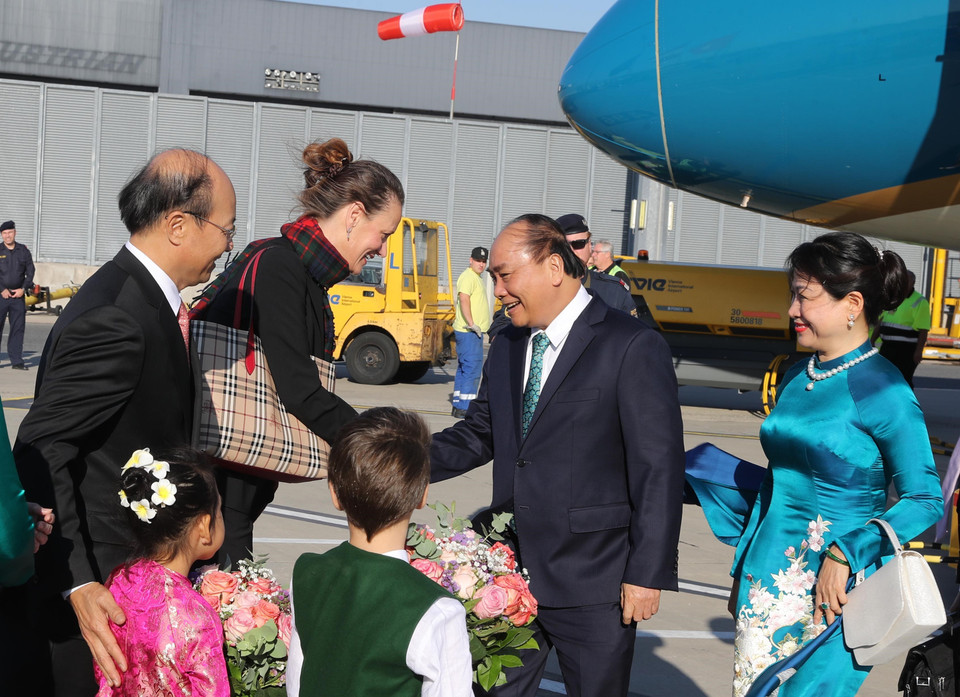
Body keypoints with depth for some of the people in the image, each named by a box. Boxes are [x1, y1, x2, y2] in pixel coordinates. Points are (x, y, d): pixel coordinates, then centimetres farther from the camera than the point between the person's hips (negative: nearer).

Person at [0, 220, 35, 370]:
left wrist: (23, 289, -4)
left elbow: (30, 272, 9)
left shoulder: (24, 251, 9)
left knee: (18, 328, 2)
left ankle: (16, 361, 6)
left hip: (18, 295, 2)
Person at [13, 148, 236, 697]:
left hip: (146, 565, 10)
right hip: (103, 588, -9)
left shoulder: (146, 295, 7)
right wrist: (77, 585, -32)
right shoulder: (113, 320, -24)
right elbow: (40, 455, -27)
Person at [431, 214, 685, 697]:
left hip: (593, 587, -6)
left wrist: (647, 573, -15)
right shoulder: (506, 347, 11)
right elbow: (479, 435, 17)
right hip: (511, 574, 6)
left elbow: (660, 470, -13)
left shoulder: (633, 348, -11)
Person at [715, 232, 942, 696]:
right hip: (766, 576, 6)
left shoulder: (883, 391, -14)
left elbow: (925, 501, -11)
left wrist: (845, 555, -21)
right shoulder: (797, 378, 7)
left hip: (831, 589, -6)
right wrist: (743, 571, 18)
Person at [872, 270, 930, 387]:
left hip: (906, 350, -7)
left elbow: (923, 330, -15)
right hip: (887, 346, 7)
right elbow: (881, 321, 18)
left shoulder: (919, 302, -10)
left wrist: (919, 351, -21)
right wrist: (872, 341, 15)